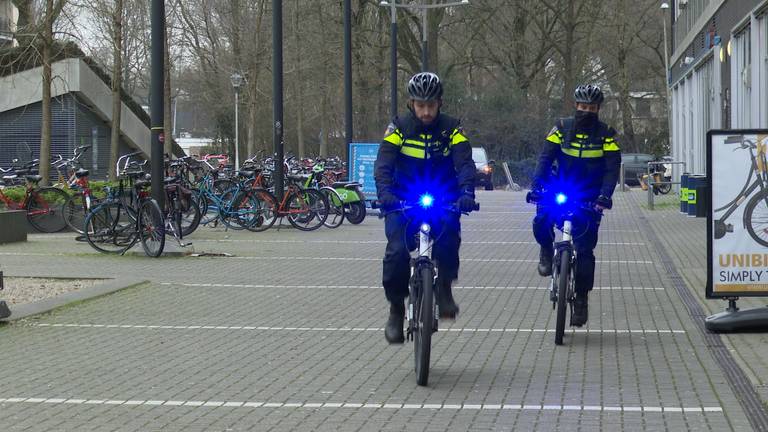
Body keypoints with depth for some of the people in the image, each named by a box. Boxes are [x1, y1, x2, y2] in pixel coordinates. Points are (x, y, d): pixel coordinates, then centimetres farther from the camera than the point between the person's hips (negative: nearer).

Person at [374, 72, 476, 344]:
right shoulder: (399, 128, -3)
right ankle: (396, 311, -4)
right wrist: (384, 191, -34)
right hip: (403, 202, 0)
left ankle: (444, 288, -10)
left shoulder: (451, 129, -2)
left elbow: (465, 164, -14)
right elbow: (383, 163, -14)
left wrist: (466, 192, -34)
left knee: (448, 238, -31)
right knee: (397, 250, -20)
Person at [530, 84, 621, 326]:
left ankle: (581, 300, 5)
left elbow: (612, 169, -8)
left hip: (590, 199, -1)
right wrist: (537, 185, -20)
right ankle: (547, 251, 6)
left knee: (584, 251, -5)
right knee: (541, 222, -27)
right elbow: (545, 159, -4)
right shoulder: (562, 129, 2)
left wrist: (604, 195, -24)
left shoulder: (606, 135, -1)